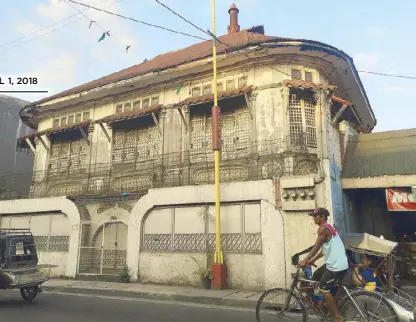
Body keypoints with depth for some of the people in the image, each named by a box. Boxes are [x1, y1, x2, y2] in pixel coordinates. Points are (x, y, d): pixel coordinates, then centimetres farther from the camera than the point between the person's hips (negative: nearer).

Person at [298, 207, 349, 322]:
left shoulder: (323, 228, -14)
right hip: (341, 264, 10)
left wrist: (304, 261, -15)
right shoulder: (329, 227, 16)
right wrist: (312, 260, 17)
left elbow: (316, 247, -18)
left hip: (335, 266, -10)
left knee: (324, 289, -1)